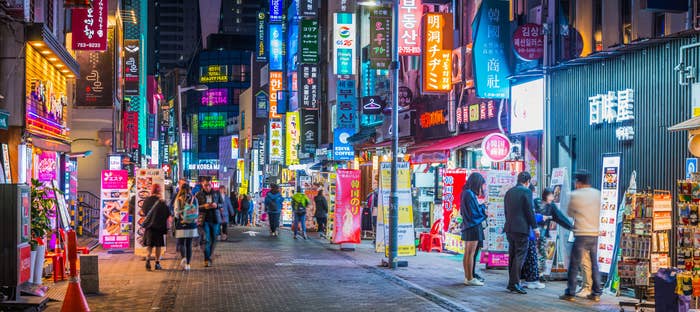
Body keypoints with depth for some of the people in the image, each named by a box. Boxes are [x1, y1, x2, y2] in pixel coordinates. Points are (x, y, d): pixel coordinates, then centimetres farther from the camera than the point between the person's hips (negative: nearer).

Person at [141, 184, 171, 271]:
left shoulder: (146, 200, -3)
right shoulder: (161, 202, -15)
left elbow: (144, 212, 11)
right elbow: (168, 214, -12)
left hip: (149, 225, 3)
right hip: (159, 225, -3)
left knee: (149, 245, 10)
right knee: (158, 245, 9)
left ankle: (148, 259, -12)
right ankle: (157, 263, 12)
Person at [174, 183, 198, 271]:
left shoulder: (178, 199, -7)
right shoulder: (194, 199, 0)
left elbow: (176, 213, -6)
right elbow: (197, 212, 6)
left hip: (181, 225, -2)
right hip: (192, 225, 2)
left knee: (181, 243, 6)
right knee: (189, 244, 10)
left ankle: (184, 257, -21)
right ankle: (188, 264, 10)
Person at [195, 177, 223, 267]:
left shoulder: (216, 193, 5)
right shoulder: (199, 195, -1)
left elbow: (222, 204, 10)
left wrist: (217, 205, -12)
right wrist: (204, 206, -18)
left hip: (215, 219, 3)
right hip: (204, 219, -3)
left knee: (214, 239, 10)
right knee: (207, 239, -9)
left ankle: (209, 256, 28)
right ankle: (207, 260, -6)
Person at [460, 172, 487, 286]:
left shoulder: (465, 193, 12)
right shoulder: (470, 194, -18)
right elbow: (475, 212, -18)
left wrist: (480, 206, 9)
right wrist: (482, 205, 0)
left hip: (467, 226, 10)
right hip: (474, 227, -10)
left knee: (467, 253, 13)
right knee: (471, 253, -6)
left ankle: (468, 277, 20)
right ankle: (470, 279, -2)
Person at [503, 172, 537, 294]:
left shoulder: (509, 192, 14)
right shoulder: (526, 191, -8)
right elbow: (529, 211, -11)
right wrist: (534, 226, -3)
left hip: (509, 228, 7)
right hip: (521, 228, -7)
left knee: (512, 255, 13)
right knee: (520, 255, -6)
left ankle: (512, 282, 16)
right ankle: (514, 283, -11)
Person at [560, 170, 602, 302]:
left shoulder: (574, 195, -5)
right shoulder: (598, 193, 4)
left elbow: (569, 213, 7)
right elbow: (600, 211, 11)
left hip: (581, 234, -4)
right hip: (595, 234, 4)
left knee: (574, 265, 2)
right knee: (594, 264, 12)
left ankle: (570, 293, 3)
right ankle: (596, 293, 14)